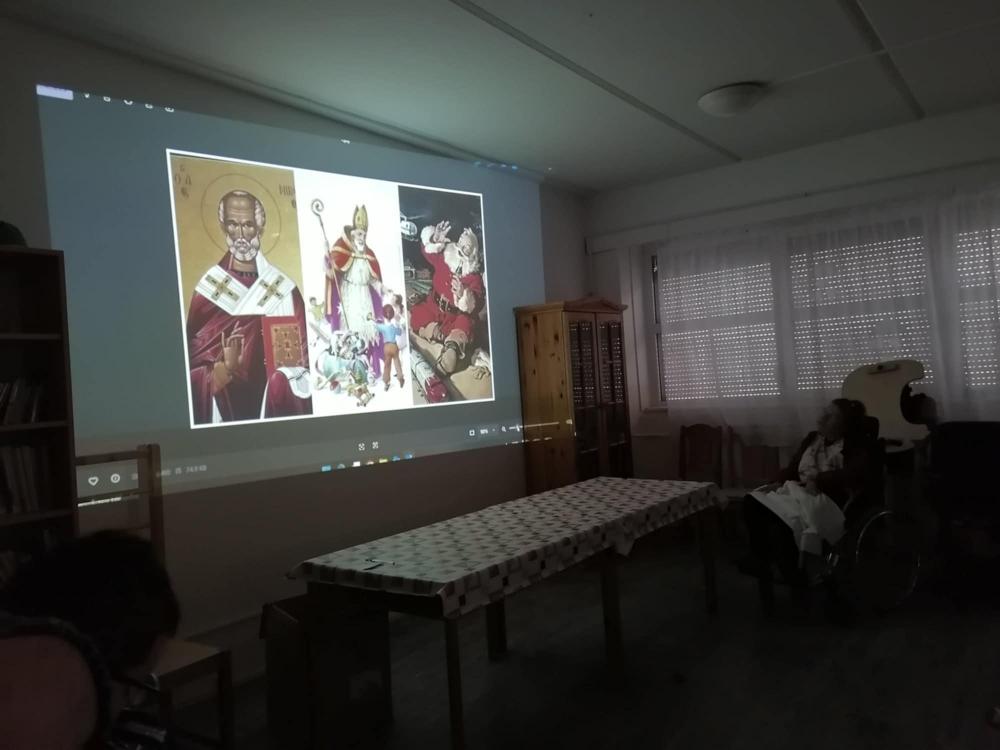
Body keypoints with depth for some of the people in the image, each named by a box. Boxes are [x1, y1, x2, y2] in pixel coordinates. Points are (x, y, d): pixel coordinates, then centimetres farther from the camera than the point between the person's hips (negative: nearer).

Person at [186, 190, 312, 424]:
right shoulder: (208, 288, 1)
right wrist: (221, 367, -17)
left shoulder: (283, 289, -1)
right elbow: (194, 355, 0)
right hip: (223, 398, -1)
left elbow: (302, 354, 0)